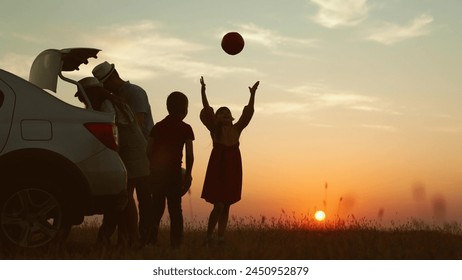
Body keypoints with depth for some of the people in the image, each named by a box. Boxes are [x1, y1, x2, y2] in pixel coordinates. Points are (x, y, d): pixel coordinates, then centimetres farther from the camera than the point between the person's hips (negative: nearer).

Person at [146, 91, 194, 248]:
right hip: (174, 171, -4)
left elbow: (149, 151, 5)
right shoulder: (185, 129, -2)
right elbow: (189, 154, -7)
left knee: (157, 207, 12)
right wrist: (188, 174, 2)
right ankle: (176, 243, 0)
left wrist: (154, 169, 15)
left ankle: (150, 240, 5)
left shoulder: (157, 127, 9)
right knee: (175, 208, 3)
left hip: (156, 172, 4)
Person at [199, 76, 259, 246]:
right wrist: (203, 92, -23)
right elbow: (207, 111, -13)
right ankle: (209, 237, 4)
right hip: (218, 169, -4)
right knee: (218, 205, -8)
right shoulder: (214, 129, -2)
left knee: (226, 206, 8)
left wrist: (252, 95, -7)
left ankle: (220, 237, 13)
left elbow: (248, 113, 1)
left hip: (233, 170, 4)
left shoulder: (236, 129, 7)